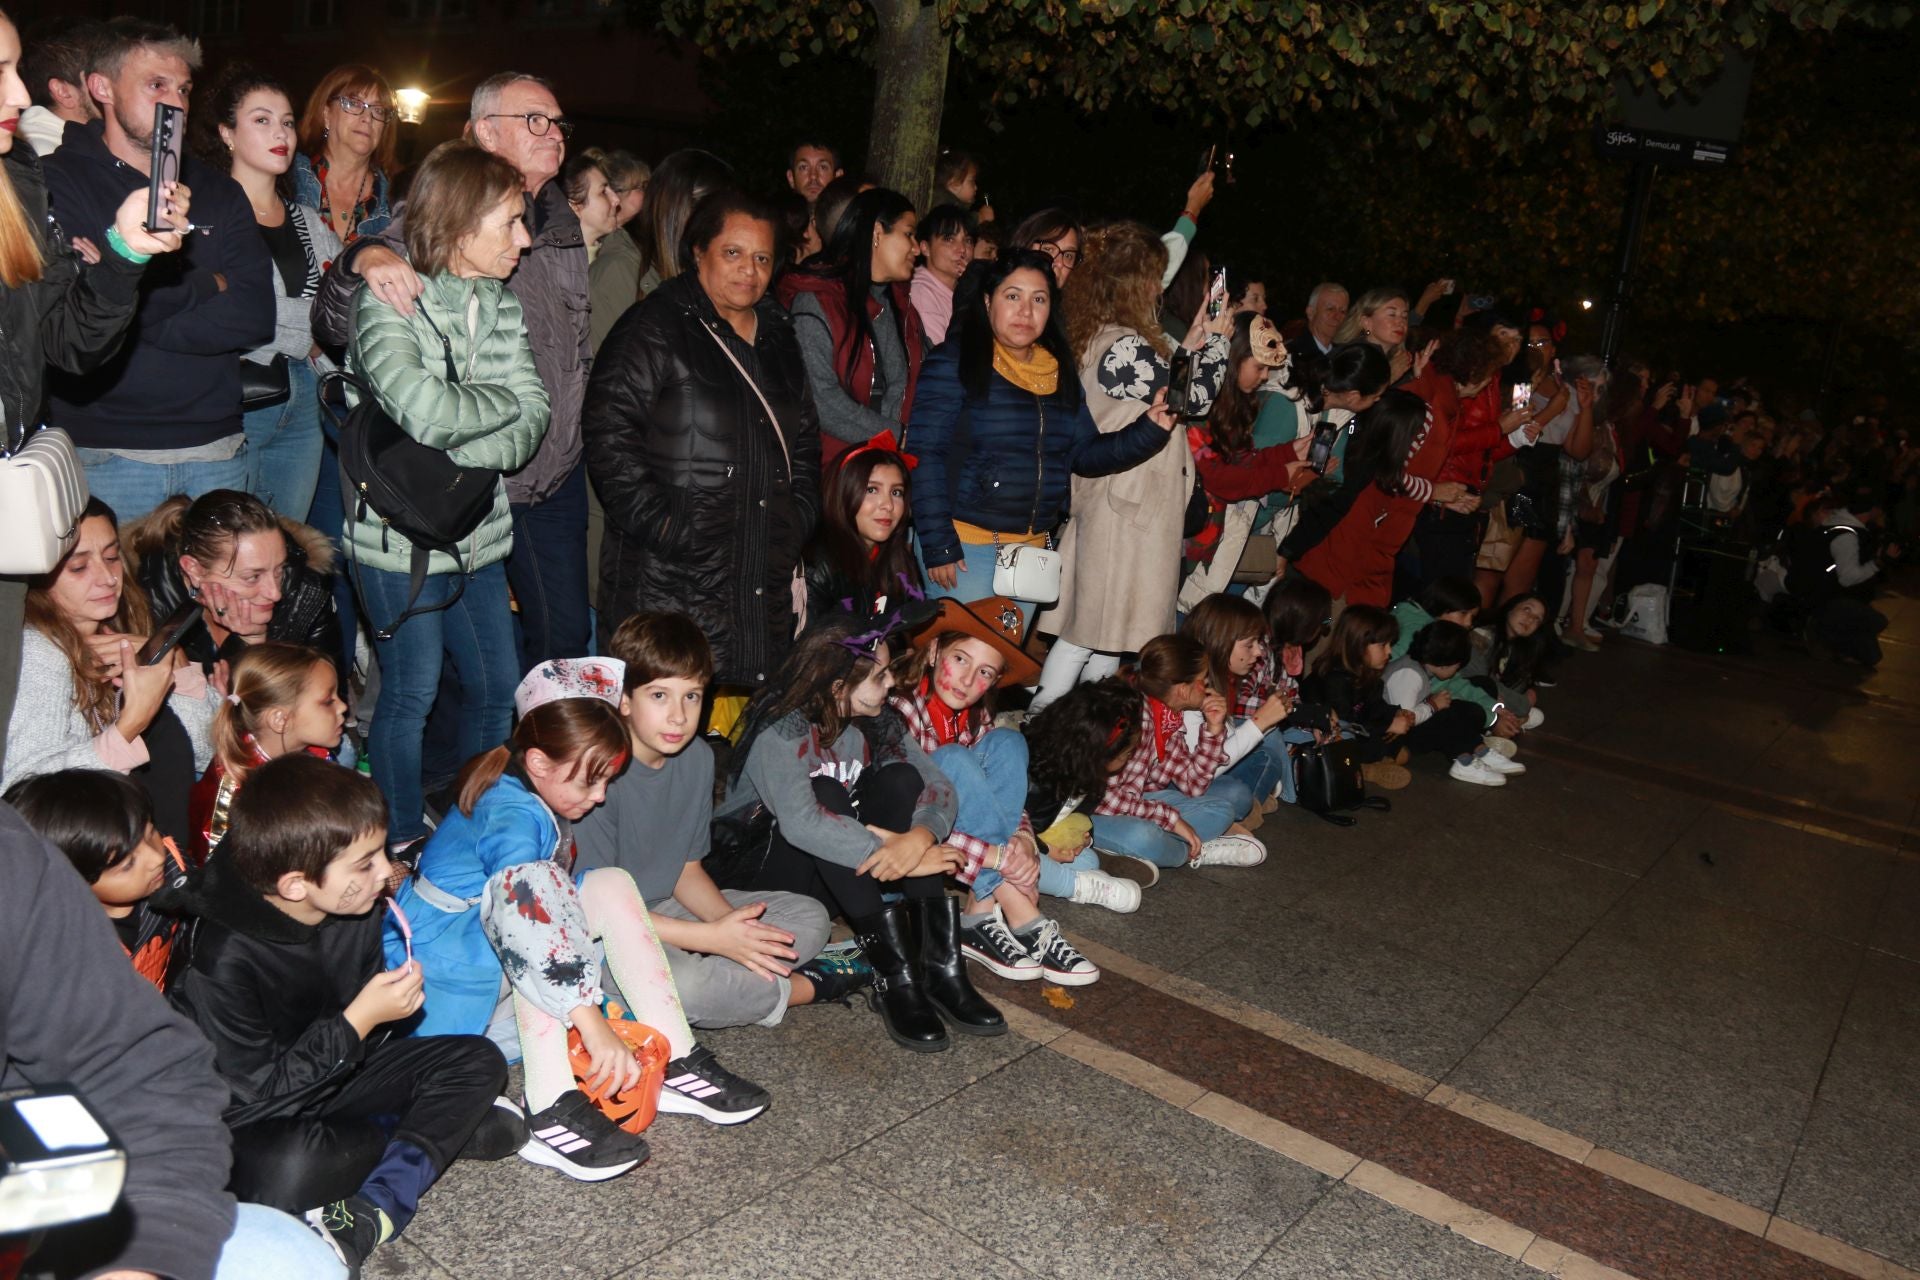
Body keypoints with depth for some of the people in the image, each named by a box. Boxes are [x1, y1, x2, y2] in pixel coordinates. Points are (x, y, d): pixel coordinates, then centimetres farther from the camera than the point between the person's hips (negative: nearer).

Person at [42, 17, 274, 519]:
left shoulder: (219, 192, 12)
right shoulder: (57, 181, 0)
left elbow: (255, 316, -2)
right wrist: (206, 283, -3)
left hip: (216, 447, 4)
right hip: (107, 452, -4)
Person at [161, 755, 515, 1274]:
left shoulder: (357, 910, -9)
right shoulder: (224, 958, -29)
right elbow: (258, 1089, -25)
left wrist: (393, 999, -14)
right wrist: (359, 1021, -28)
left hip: (330, 1076, 7)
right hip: (249, 1120, -7)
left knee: (477, 1060, -8)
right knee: (291, 1166, -41)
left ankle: (371, 1212, -22)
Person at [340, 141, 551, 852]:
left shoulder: (501, 305, 7)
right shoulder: (387, 304, -12)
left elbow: (532, 422, -2)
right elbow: (428, 415, -28)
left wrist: (457, 461, -18)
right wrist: (507, 401, -11)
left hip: (476, 530, 6)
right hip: (400, 534, -6)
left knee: (497, 686, 13)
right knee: (412, 693, 5)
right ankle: (403, 844, 24)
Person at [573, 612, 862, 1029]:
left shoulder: (697, 757, 0)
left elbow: (686, 868, 7)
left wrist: (735, 926, -14)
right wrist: (712, 937, -25)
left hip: (664, 909, 8)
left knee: (810, 917, 3)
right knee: (676, 983, -38)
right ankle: (806, 987, -11)